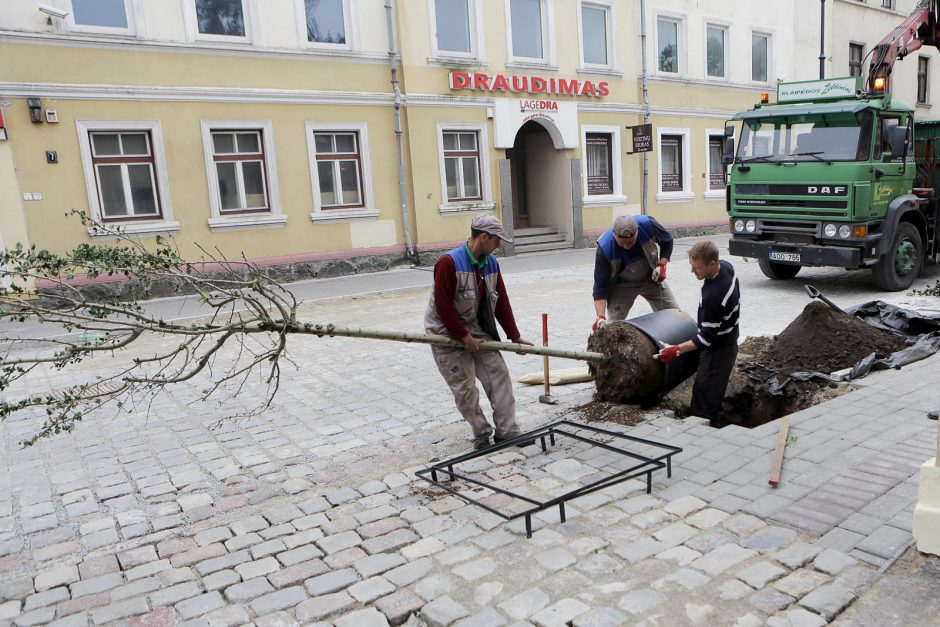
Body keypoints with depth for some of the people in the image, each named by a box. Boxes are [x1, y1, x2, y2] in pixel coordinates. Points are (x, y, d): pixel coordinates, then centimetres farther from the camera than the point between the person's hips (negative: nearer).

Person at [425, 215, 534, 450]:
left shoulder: (491, 263, 1)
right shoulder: (449, 263, -22)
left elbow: (501, 302, 7)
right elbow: (443, 307, -21)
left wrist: (514, 336, 9)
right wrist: (465, 338, -17)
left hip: (478, 330, 7)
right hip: (447, 333, -6)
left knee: (498, 373, 0)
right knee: (465, 387, -2)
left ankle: (507, 432, 9)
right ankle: (481, 434, 15)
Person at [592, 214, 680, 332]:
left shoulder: (648, 225, -28)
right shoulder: (605, 248, -33)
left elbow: (667, 240, -4)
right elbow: (600, 287, -26)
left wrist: (662, 265, -18)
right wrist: (601, 317, -36)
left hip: (651, 278, 3)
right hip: (621, 285, -2)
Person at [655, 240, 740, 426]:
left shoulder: (714, 296, -34)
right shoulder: (726, 266, -5)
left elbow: (707, 337, -25)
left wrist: (677, 350, -23)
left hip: (718, 351, -10)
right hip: (726, 342, 10)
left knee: (704, 403, -3)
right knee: (713, 398, 20)